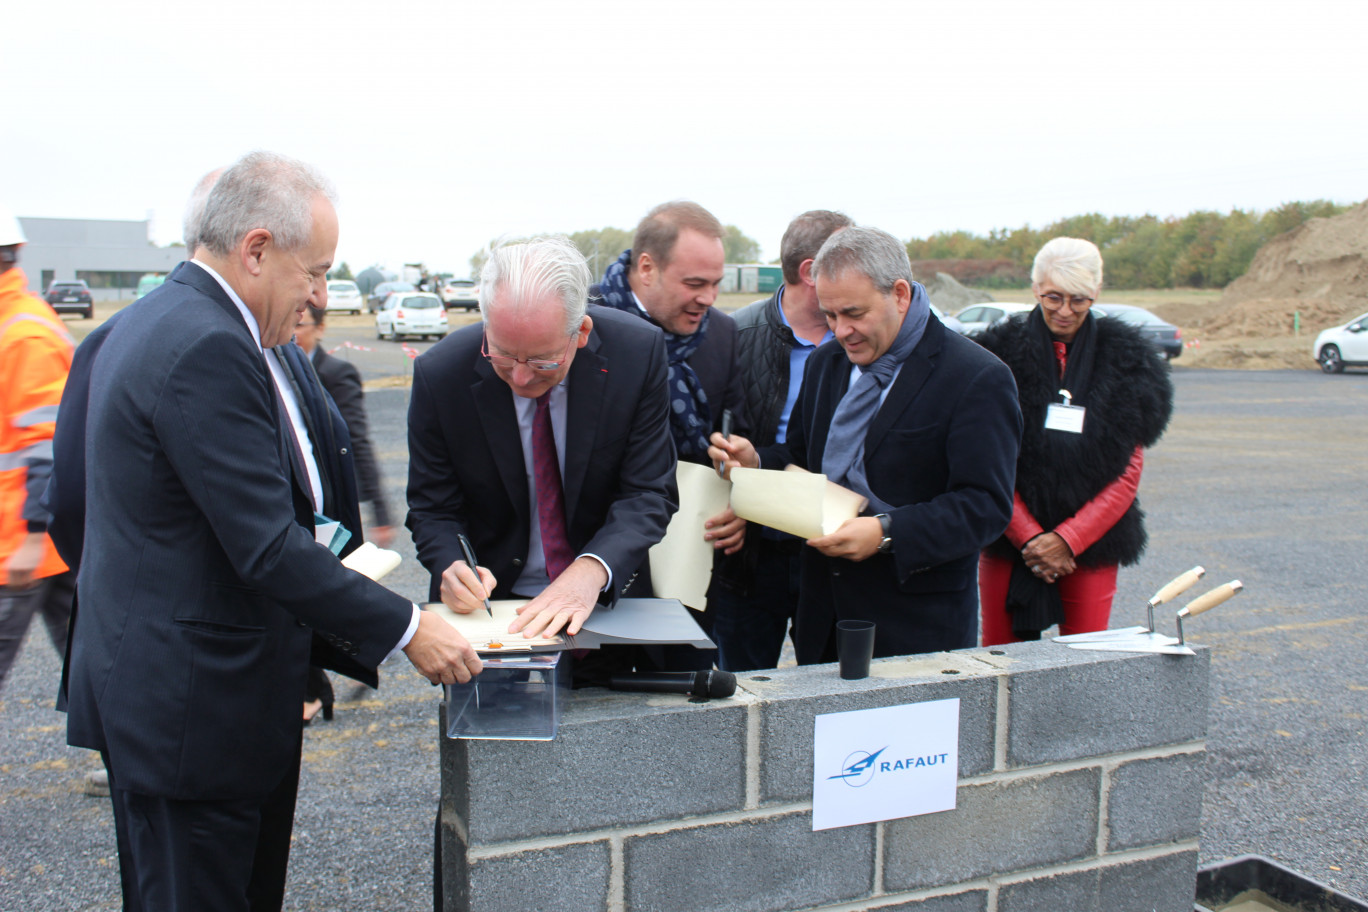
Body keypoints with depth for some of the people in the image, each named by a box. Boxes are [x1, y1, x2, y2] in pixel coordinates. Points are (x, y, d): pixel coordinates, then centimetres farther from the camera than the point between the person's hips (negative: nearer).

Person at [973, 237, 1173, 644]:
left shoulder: (1124, 363, 4)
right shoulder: (1001, 355, 0)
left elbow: (1127, 476, 1)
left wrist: (1068, 539, -9)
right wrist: (1029, 537, -12)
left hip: (1091, 548, 1)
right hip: (1009, 546, -1)